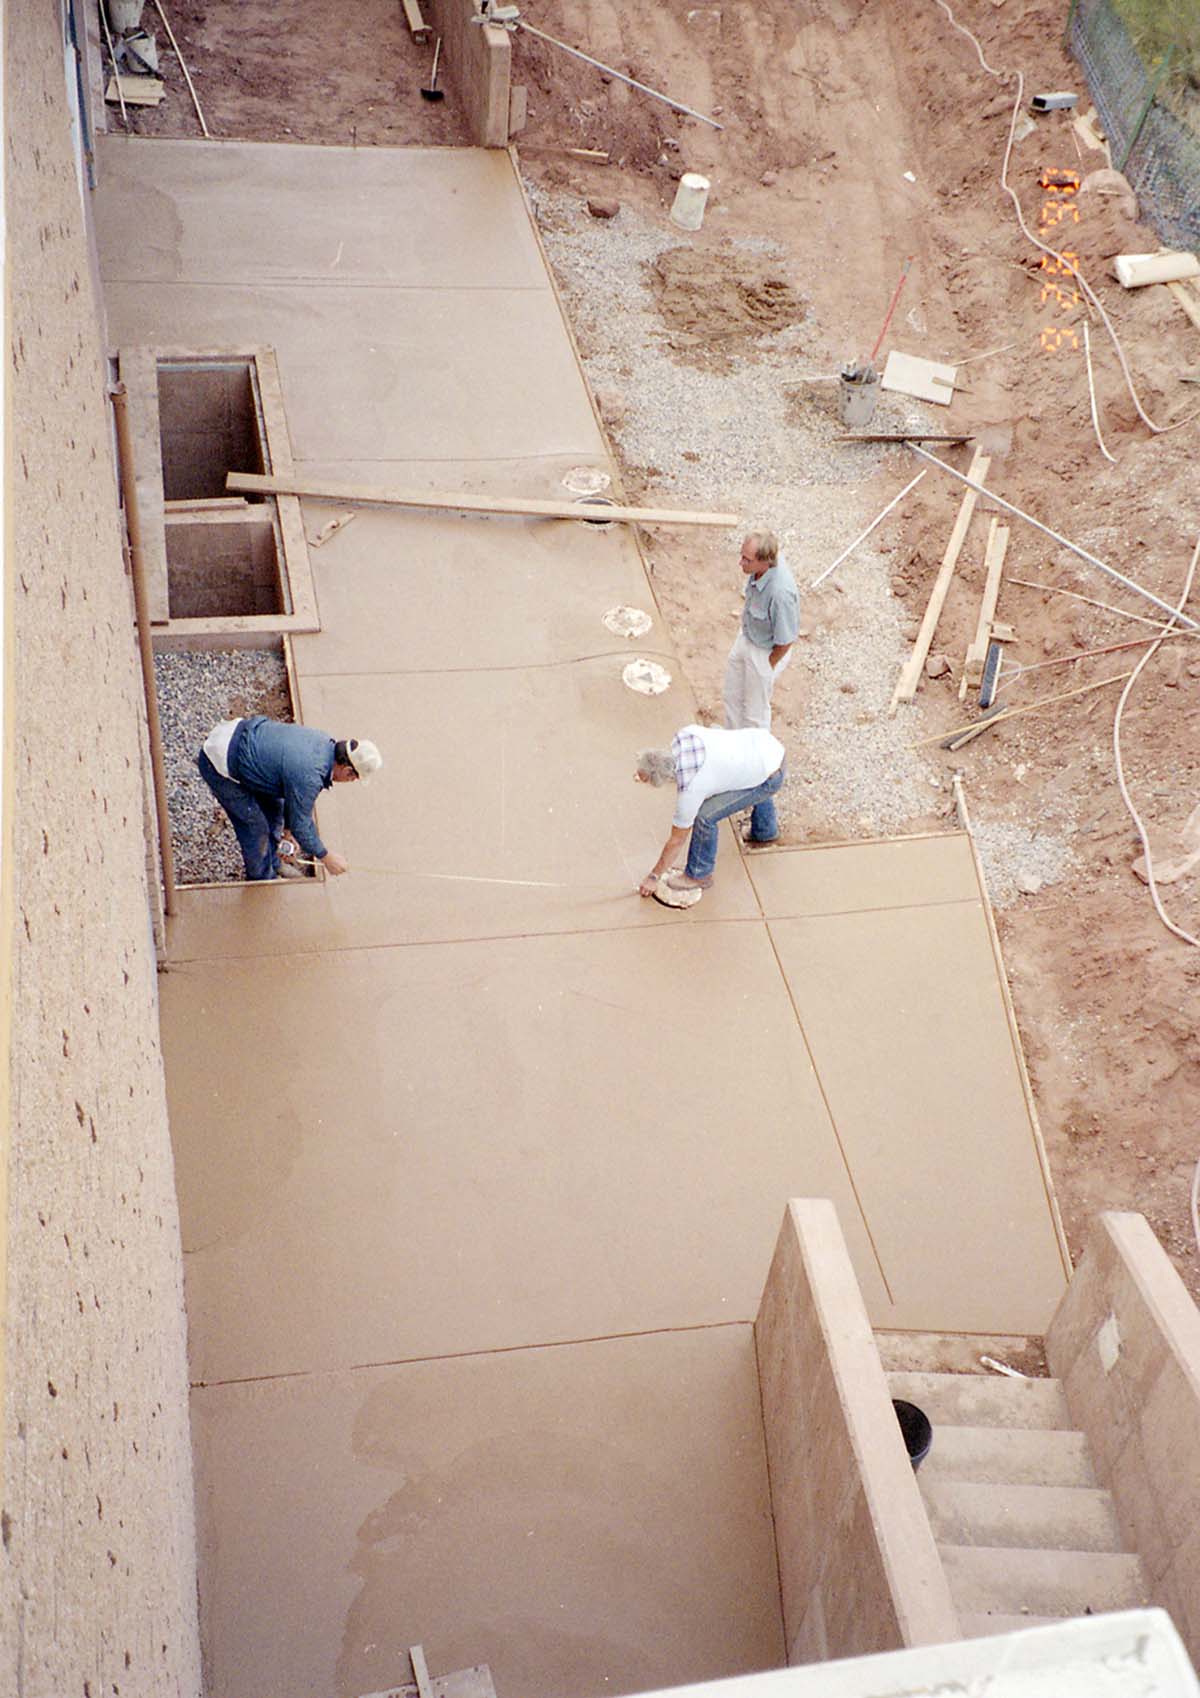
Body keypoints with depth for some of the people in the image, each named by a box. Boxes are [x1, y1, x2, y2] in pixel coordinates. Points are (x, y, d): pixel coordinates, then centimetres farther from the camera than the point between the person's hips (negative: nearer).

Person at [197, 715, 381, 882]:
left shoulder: (323, 742, -3)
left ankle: (273, 867, 38)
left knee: (273, 808, 19)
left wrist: (289, 827, 22)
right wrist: (326, 857, -1)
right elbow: (300, 824, -14)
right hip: (219, 765, -9)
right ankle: (262, 879, 24)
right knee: (255, 827, 0)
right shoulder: (309, 777, -29)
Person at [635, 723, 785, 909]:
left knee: (704, 815, -12)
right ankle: (766, 830, 63)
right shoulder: (682, 736, -10)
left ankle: (699, 874, 12)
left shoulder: (689, 790, -23)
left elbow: (677, 841, -10)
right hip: (773, 747, 8)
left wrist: (653, 877, 3)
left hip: (770, 777, -8)